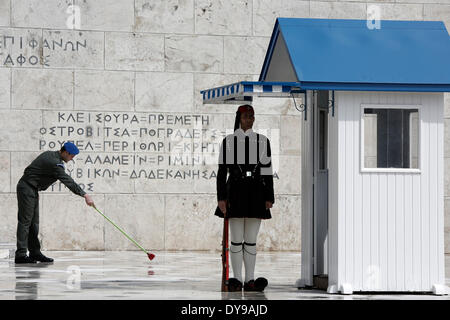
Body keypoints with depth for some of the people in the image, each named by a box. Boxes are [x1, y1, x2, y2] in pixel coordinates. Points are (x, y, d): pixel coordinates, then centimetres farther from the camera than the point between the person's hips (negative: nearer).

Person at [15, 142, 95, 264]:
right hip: (27, 188, -10)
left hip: (32, 189, 10)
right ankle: (20, 255, -12)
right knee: (25, 221, -11)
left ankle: (35, 252, 11)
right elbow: (68, 181, -24)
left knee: (34, 222, 10)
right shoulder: (54, 162, -21)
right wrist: (85, 195, -24)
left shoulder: (50, 154, 10)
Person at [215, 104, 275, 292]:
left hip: (255, 193, 2)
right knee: (236, 239, -1)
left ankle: (250, 281, 6)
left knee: (251, 240, 3)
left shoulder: (262, 141, 8)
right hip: (235, 192, -2)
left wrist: (269, 198, 2)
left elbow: (267, 172, 8)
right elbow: (222, 171, 2)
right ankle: (237, 281, 3)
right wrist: (221, 197, -6)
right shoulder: (228, 142, 3)